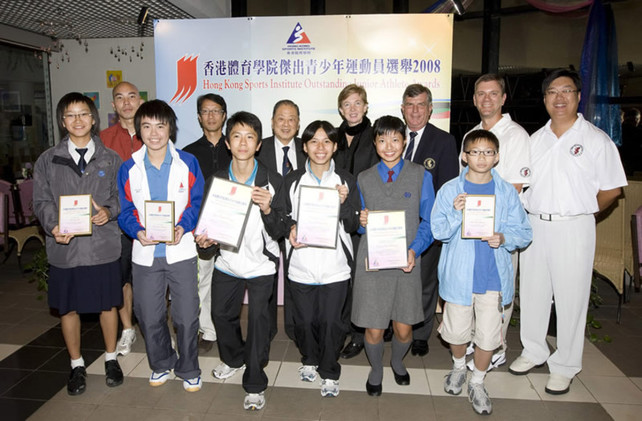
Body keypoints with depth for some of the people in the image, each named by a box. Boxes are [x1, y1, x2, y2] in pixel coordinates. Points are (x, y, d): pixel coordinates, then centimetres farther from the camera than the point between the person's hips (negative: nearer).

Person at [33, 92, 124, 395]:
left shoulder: (110, 159, 5)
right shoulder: (48, 160, 5)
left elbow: (122, 196, 5)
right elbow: (42, 201, 2)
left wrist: (110, 211, -16)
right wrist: (54, 227, -16)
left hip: (103, 245, 0)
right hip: (64, 248, 1)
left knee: (108, 304, 10)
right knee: (68, 308, 11)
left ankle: (111, 359, 31)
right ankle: (77, 365, 31)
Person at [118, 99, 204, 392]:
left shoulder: (188, 163, -2)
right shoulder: (128, 169, 2)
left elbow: (198, 201, -1)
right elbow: (124, 211, 5)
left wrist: (182, 227, -17)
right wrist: (138, 232, -15)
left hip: (181, 251, -2)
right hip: (145, 254, 2)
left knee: (187, 317, 3)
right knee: (149, 316, 13)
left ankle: (188, 369, 27)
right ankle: (161, 364, 39)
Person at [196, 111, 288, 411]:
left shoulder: (272, 181, -12)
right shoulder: (215, 181, -3)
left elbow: (280, 232, -12)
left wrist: (268, 209, -30)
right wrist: (206, 239, -12)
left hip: (261, 264, -4)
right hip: (227, 261, 4)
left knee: (258, 319, -1)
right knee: (221, 314, 19)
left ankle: (255, 385, 21)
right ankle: (234, 358, 50)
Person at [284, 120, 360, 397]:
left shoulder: (346, 180, 0)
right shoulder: (293, 180, 2)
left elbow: (353, 226, 0)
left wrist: (344, 203, -18)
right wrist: (291, 230, -12)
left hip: (334, 265, -1)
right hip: (301, 265, 1)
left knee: (331, 322, 4)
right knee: (304, 320, 12)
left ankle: (329, 372, 27)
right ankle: (309, 359, 41)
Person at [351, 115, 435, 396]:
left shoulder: (421, 176, 1)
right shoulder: (364, 179, 8)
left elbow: (429, 222, 0)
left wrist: (415, 250, -15)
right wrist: (362, 222, -10)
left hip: (406, 261, 0)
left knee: (403, 327, 9)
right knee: (374, 328, 4)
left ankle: (398, 362, 43)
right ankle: (375, 369, 36)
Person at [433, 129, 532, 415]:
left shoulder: (507, 192, 1)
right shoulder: (450, 190, -3)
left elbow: (523, 232, 2)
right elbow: (438, 231, -4)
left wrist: (503, 238, -17)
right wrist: (456, 213, -21)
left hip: (493, 275, 1)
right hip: (458, 274, 0)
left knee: (488, 335, 6)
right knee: (457, 330, 13)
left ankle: (477, 383, 30)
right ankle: (459, 367, 44)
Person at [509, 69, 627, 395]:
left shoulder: (596, 139, -3)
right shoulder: (535, 139, 10)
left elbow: (612, 188, -2)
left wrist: (581, 213, 1)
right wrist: (531, 214, 5)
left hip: (573, 228, -4)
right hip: (533, 225, 5)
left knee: (570, 297, 4)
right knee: (532, 292, 13)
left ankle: (565, 366, 20)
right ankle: (534, 352, 31)